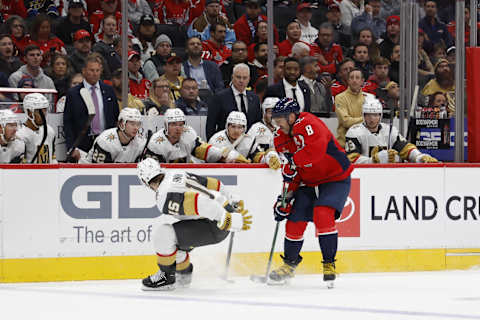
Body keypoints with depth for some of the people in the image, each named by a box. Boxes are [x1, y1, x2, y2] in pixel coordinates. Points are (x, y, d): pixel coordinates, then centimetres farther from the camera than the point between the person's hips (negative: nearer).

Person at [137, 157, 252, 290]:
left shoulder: (165, 197, -18)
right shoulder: (178, 175, 11)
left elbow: (200, 203, -30)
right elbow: (214, 184, 19)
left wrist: (231, 221, -29)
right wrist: (233, 202, 33)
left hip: (215, 226, -10)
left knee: (163, 234, -13)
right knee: (174, 239, 22)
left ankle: (167, 277, 2)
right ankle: (183, 275, 40)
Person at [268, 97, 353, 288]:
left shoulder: (308, 124, -24)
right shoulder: (281, 138, 3)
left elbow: (316, 149, -42)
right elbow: (290, 172, 9)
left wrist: (292, 162, -32)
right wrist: (285, 196, 1)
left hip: (336, 178, -8)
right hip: (308, 183, 8)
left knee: (322, 214, -26)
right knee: (295, 221, 1)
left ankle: (329, 264, -14)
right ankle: (289, 264, 22)